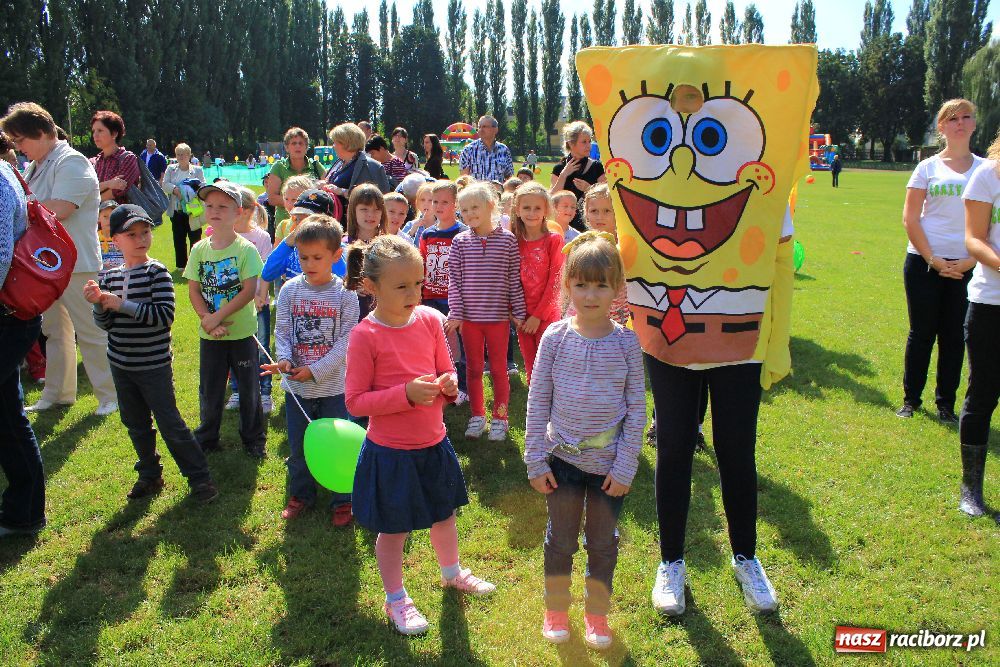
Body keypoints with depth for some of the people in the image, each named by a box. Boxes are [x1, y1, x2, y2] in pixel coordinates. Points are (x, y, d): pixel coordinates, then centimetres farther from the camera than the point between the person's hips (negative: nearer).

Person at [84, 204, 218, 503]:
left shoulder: (157, 273, -12)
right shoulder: (109, 277, 4)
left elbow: (164, 315, -23)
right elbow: (105, 324, 6)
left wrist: (122, 304, -23)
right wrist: (100, 305, -14)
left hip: (154, 365, -6)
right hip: (121, 365, 6)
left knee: (170, 424, -2)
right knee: (136, 424, 17)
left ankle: (200, 478, 10)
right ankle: (149, 475, 34)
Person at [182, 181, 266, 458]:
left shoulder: (245, 249, -10)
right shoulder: (199, 249, 1)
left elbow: (249, 290, -16)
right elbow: (194, 290, 1)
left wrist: (218, 316, -18)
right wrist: (206, 317, -15)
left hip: (242, 331, -3)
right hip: (210, 334, 3)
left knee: (249, 388, 9)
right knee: (209, 389, 14)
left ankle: (254, 439, 25)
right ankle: (207, 437, 34)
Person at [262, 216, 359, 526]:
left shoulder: (344, 294, -10)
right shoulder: (290, 290, -2)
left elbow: (346, 340, -12)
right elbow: (282, 331, -1)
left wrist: (315, 370, -19)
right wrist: (284, 358, -20)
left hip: (333, 384, -3)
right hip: (295, 385, 3)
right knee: (297, 445, 17)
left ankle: (343, 499, 26)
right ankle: (300, 494, 38)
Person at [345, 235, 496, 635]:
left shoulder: (430, 320, -4)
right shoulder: (365, 336, -18)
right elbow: (355, 402, -16)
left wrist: (448, 383, -14)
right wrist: (406, 394, -26)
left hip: (434, 443, 5)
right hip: (390, 452, -5)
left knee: (443, 514, 24)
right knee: (393, 529, 11)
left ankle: (451, 572, 51)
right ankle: (395, 598, 35)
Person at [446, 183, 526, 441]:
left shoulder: (507, 239, -3)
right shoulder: (460, 242, 0)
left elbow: (514, 279, -1)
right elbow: (454, 280, 0)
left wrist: (518, 312, 0)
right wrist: (456, 313, -5)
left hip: (498, 316, -2)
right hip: (469, 316, 2)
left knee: (498, 368, 7)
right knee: (473, 368, 12)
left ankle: (499, 417, 21)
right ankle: (477, 415, 26)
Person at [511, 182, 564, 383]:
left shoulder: (553, 240, -5)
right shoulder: (515, 242, 6)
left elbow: (555, 281, -9)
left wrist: (538, 315, -12)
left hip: (547, 315, -4)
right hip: (523, 316, 4)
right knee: (531, 372, 11)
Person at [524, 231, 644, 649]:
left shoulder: (626, 343, -9)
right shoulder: (555, 337, -8)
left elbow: (637, 409, -4)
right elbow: (537, 402, -3)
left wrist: (625, 467, -7)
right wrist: (536, 462, -4)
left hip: (609, 465, 0)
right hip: (563, 459, 0)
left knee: (603, 543, 14)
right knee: (560, 540, 14)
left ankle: (597, 614, 36)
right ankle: (556, 609, 37)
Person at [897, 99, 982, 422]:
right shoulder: (928, 167, 4)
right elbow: (910, 219, -1)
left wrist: (971, 260, -7)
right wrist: (933, 259, -9)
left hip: (967, 266, 1)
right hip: (924, 263, -1)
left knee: (954, 336, 6)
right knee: (921, 333, 4)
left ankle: (946, 403, 17)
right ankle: (911, 398, 17)